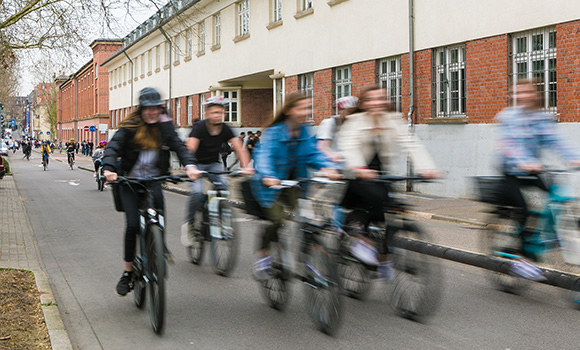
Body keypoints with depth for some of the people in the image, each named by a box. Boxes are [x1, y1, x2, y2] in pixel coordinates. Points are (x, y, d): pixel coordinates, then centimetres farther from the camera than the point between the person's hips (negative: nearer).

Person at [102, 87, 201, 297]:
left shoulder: (165, 126, 3)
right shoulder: (129, 127, -5)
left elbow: (178, 146, -7)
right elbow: (113, 148, -14)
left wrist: (190, 165, -27)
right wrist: (109, 168, -35)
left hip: (153, 180, 2)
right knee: (132, 224, -13)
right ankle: (127, 273, 1)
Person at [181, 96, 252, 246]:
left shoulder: (225, 129, -9)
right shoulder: (199, 128, -21)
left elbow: (239, 149, -15)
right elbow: (190, 149, -34)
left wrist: (245, 166, -33)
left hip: (214, 164, 3)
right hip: (197, 164, -3)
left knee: (223, 184, -26)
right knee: (197, 191, -27)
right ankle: (189, 222, -4)